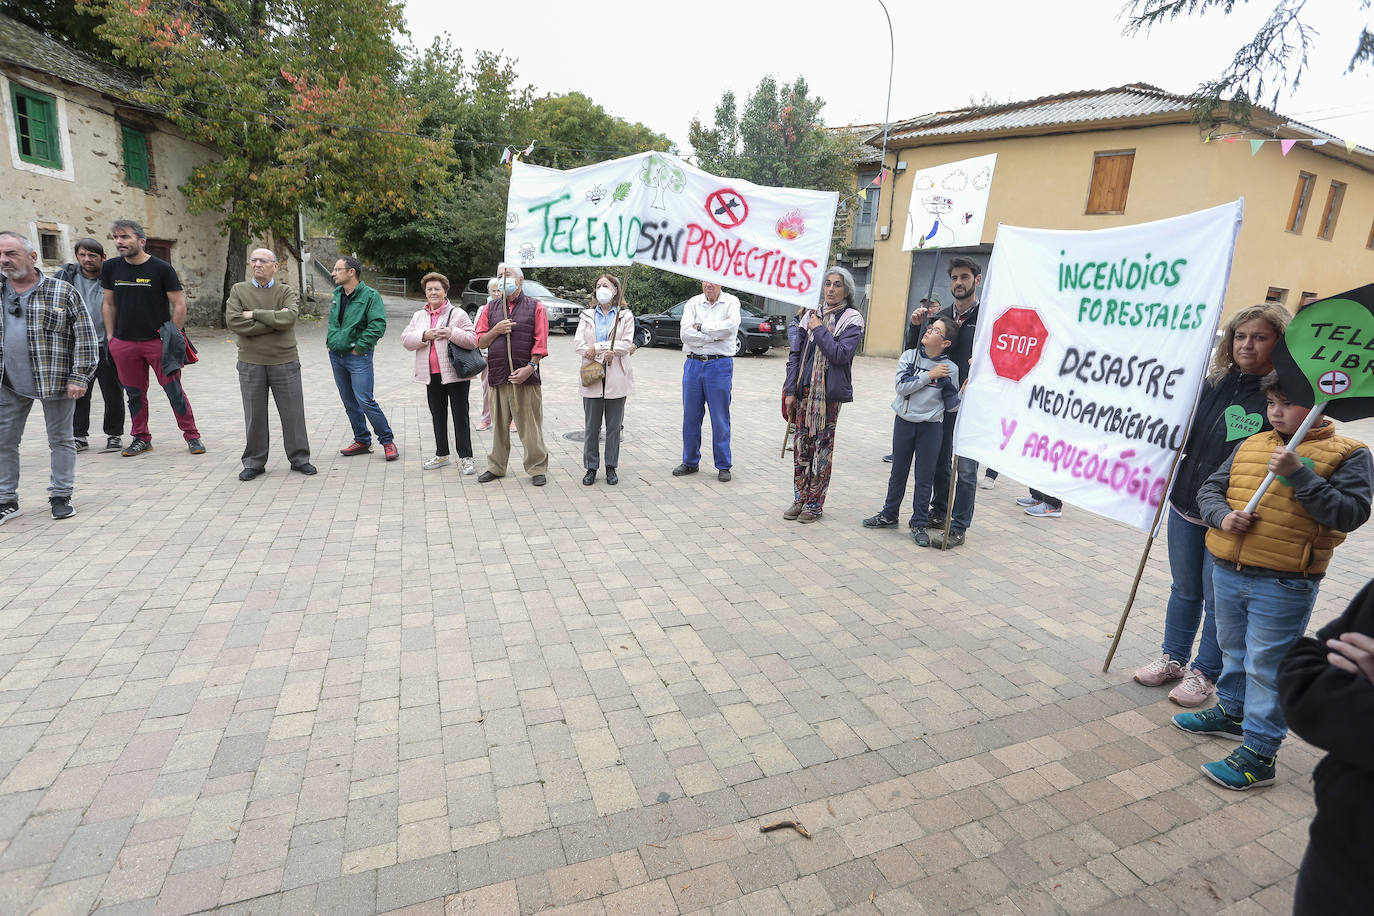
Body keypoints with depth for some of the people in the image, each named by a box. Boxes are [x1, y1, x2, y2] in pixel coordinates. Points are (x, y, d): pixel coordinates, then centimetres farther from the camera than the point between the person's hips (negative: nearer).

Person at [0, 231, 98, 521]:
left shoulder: (62, 291, -3)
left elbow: (85, 337, -5)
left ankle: (60, 496, 18)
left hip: (55, 381, -4)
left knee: (61, 439, 6)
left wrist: (79, 377, -10)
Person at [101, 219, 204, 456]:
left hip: (158, 341, -4)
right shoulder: (110, 268, 8)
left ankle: (192, 436, 6)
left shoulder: (161, 268, -5)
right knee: (134, 393, 10)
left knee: (174, 390, -5)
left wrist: (173, 337, -7)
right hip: (124, 343, 4)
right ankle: (141, 438, 22)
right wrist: (110, 337, 11)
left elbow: (179, 304, -3)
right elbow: (109, 304, 16)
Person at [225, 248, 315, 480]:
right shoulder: (238, 291, 7)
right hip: (250, 363, 1)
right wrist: (273, 320, -11)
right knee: (254, 416, 6)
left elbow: (289, 317, -16)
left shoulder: (286, 292, 4)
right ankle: (254, 463, 18)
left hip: (284, 362, -1)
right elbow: (233, 322, -9)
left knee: (293, 413, 3)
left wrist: (254, 314, -11)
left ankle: (299, 459, 16)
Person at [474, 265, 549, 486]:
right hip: (498, 376, 4)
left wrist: (529, 367, -14)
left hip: (526, 376, -3)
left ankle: (537, 468, 10)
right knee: (498, 424, 11)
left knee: (530, 425, 0)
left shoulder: (535, 307, 4)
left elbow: (540, 343, -3)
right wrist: (496, 330, -6)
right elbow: (480, 341, 13)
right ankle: (496, 466, 22)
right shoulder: (491, 308, 15)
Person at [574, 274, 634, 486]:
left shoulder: (625, 315, 8)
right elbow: (578, 343, 1)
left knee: (614, 426, 5)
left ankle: (611, 467, 17)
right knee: (591, 427, 3)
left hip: (616, 378, -1)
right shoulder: (587, 315, 14)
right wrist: (605, 353, -16)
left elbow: (626, 343, -7)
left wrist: (595, 348, -15)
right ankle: (591, 468, 13)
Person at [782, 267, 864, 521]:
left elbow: (840, 354, -16)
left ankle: (815, 503, 13)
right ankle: (800, 498, 19)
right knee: (801, 444, 7)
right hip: (804, 390, 4)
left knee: (823, 446, 2)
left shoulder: (852, 319, -2)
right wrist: (790, 391, 4)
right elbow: (795, 354, 9)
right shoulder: (811, 315, 10)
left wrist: (819, 330, -10)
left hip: (830, 392, -4)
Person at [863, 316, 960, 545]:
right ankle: (889, 515, 30)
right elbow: (902, 386, -14)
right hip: (904, 422, 2)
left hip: (931, 427, -1)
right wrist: (929, 375, -14)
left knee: (924, 477, 4)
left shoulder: (950, 368, -4)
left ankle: (919, 524, 17)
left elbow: (951, 405, -1)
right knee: (898, 472, 14)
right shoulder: (909, 357, -1)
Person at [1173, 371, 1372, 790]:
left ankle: (1259, 752, 15)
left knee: (1266, 666, 3)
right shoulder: (1251, 446, 9)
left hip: (1283, 586, -5)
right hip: (1227, 571, 5)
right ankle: (1232, 712, 42)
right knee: (1233, 650, 22)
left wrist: (1298, 473, -21)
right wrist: (1223, 516, -10)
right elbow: (1210, 489, 10)